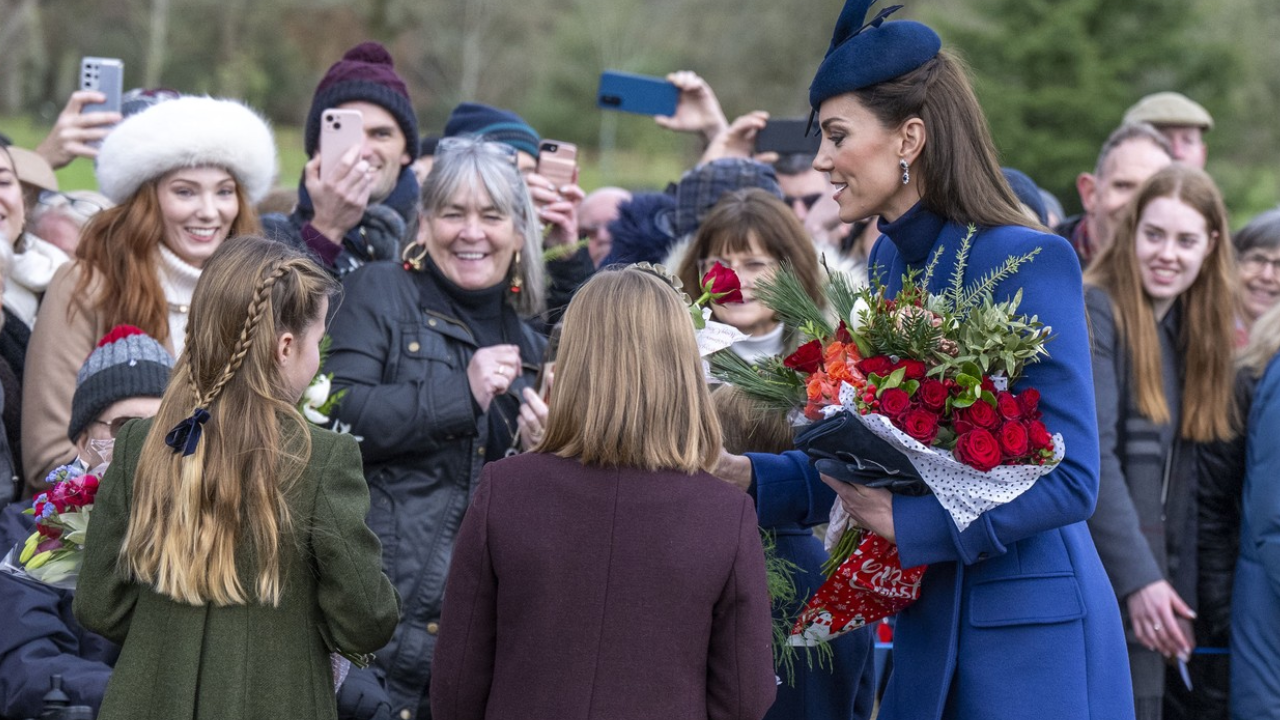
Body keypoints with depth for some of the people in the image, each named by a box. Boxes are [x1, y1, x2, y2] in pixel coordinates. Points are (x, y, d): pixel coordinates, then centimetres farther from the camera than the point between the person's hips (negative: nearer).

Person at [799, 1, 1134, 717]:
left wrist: (906, 522, -22)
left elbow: (1071, 482, -20)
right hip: (929, 625, 8)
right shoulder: (890, 259, 7)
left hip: (1030, 634, -7)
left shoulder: (1030, 263, -16)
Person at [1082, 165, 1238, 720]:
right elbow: (1090, 455, -17)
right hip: (1104, 583, -7)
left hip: (1159, 579, 7)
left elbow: (1181, 473, 13)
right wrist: (1138, 578, -22)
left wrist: (1179, 588, 6)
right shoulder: (1096, 312, -10)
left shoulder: (1193, 329, 15)